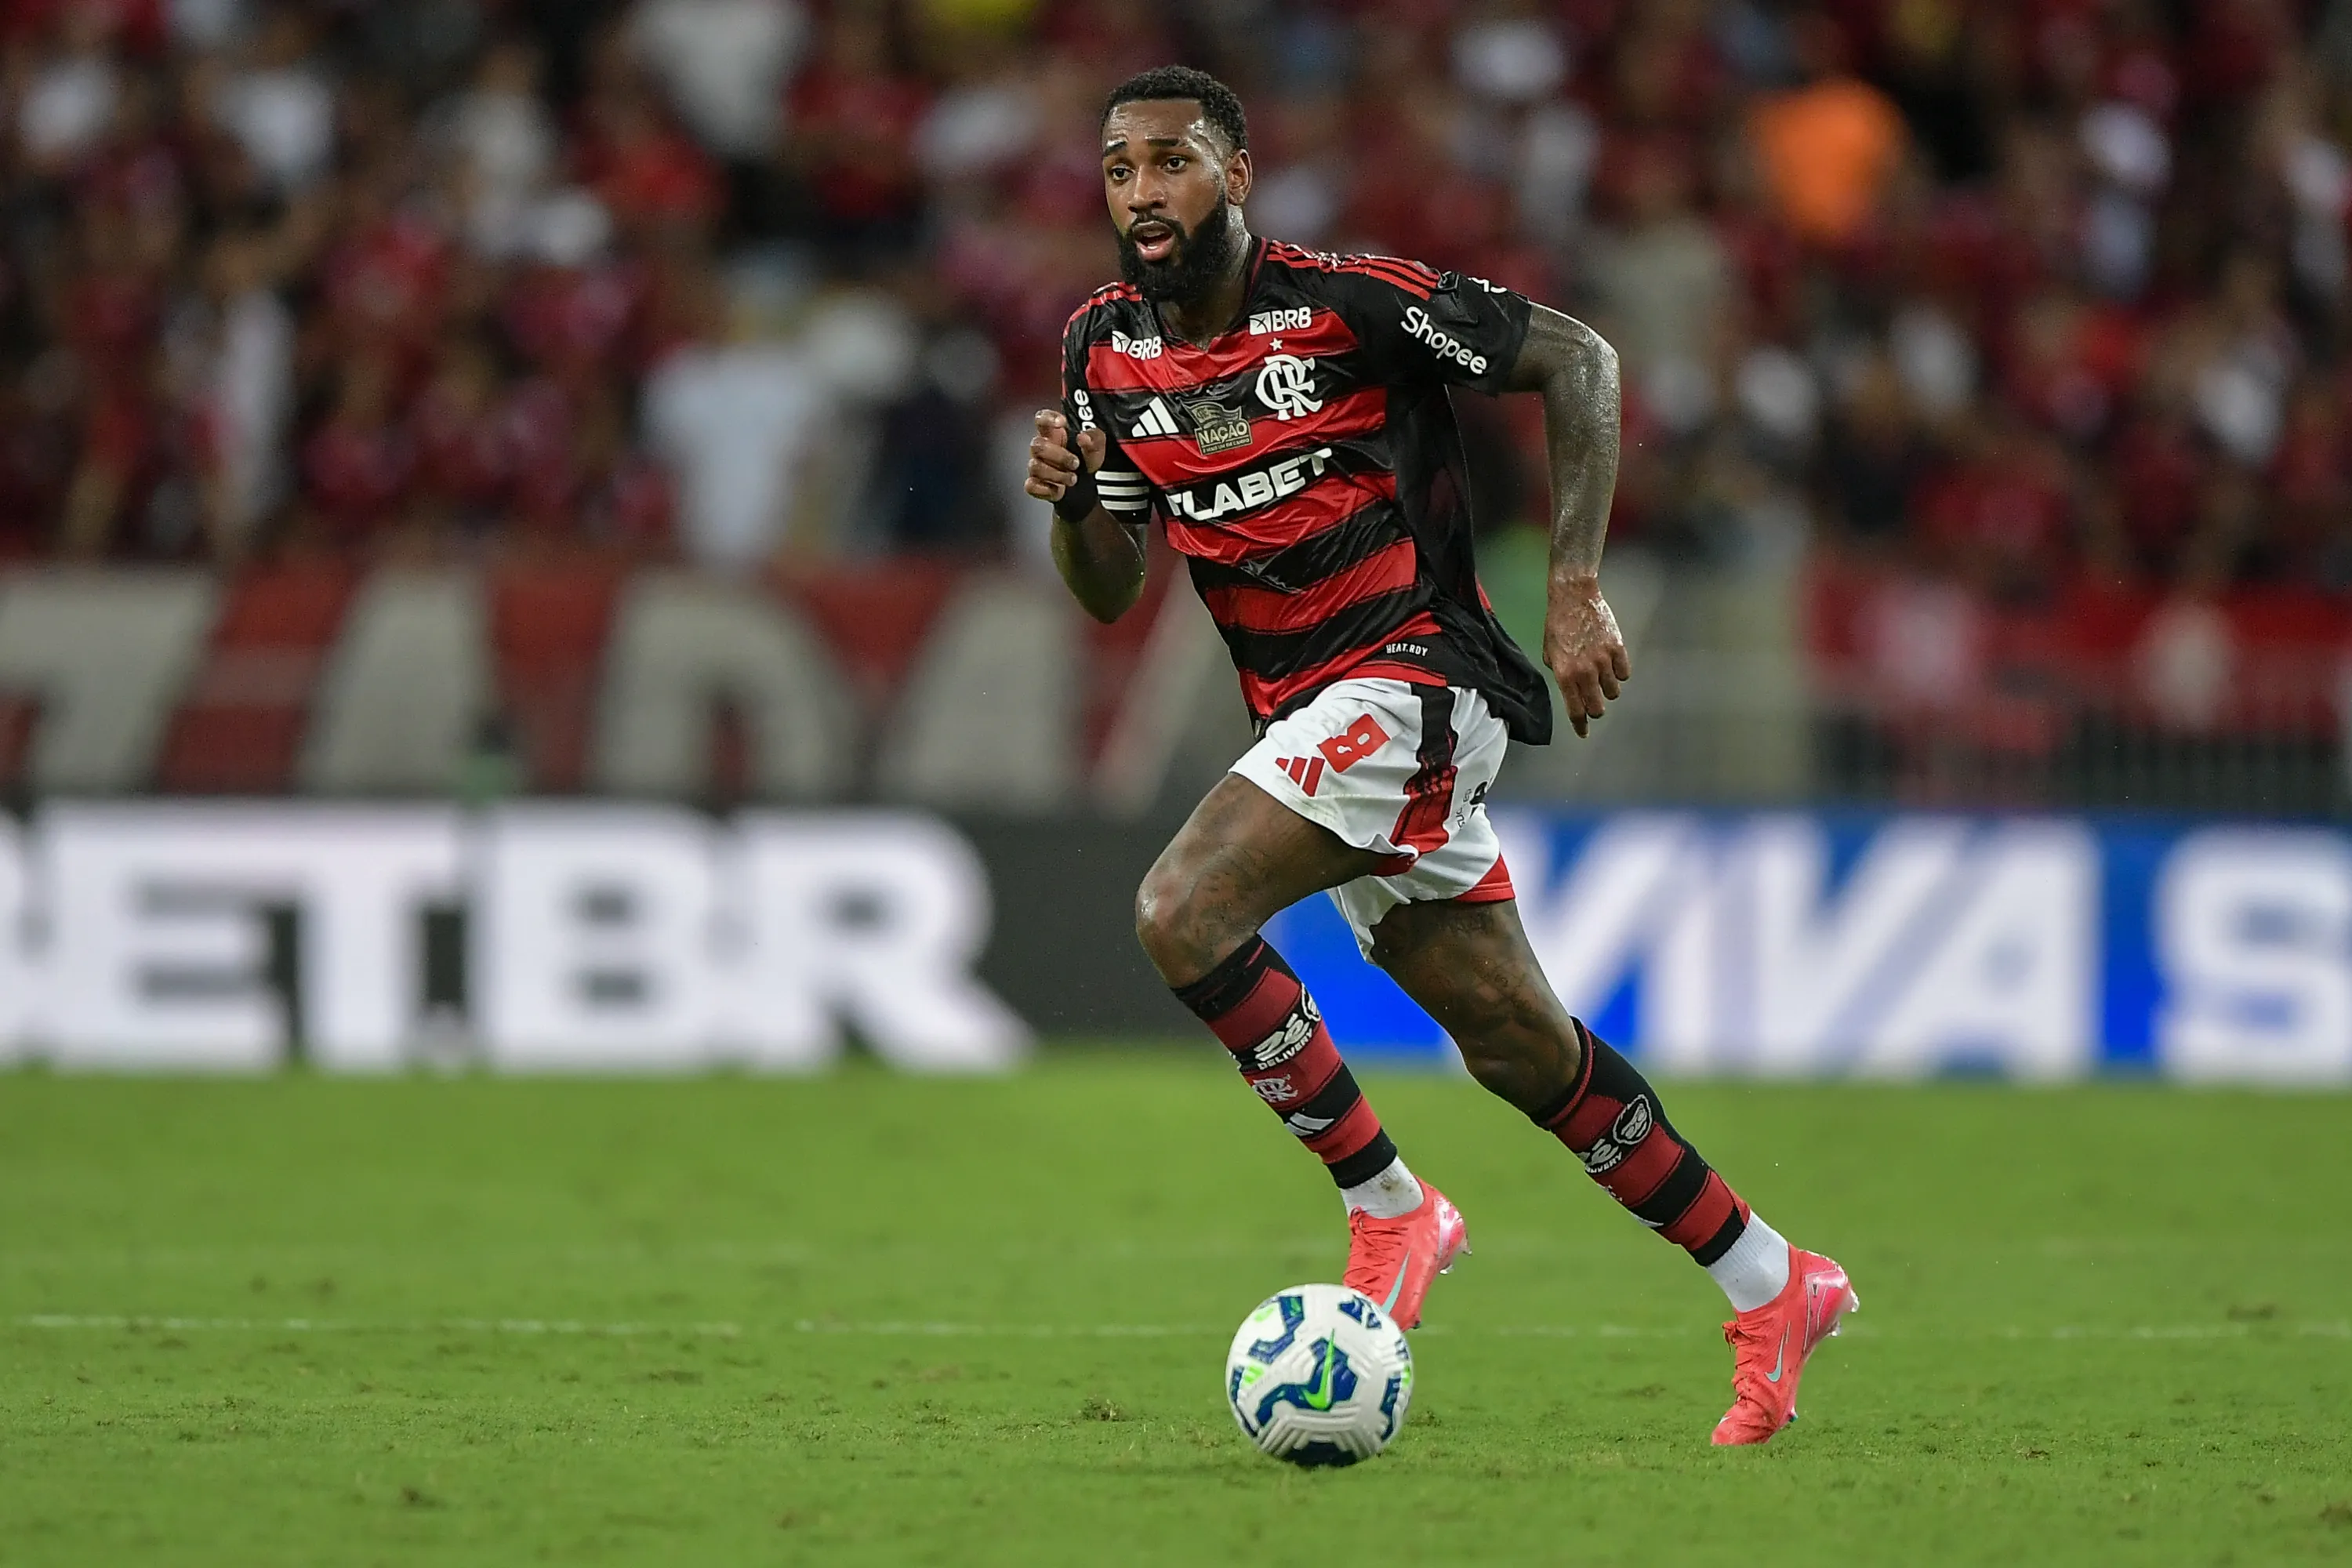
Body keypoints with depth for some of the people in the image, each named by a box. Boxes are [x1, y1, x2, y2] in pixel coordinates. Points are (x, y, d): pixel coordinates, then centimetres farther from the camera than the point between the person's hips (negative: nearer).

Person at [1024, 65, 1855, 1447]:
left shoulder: (1345, 302, -14)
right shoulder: (1107, 352, 5)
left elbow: (1578, 358, -9)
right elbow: (1111, 593, 12)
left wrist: (1576, 589, -15)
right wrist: (1071, 500, -11)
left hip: (1409, 676, -7)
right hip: (1310, 719, 7)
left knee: (1182, 914, -24)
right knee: (1522, 1047, 9)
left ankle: (1389, 1207, -11)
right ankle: (1772, 1290, 20)